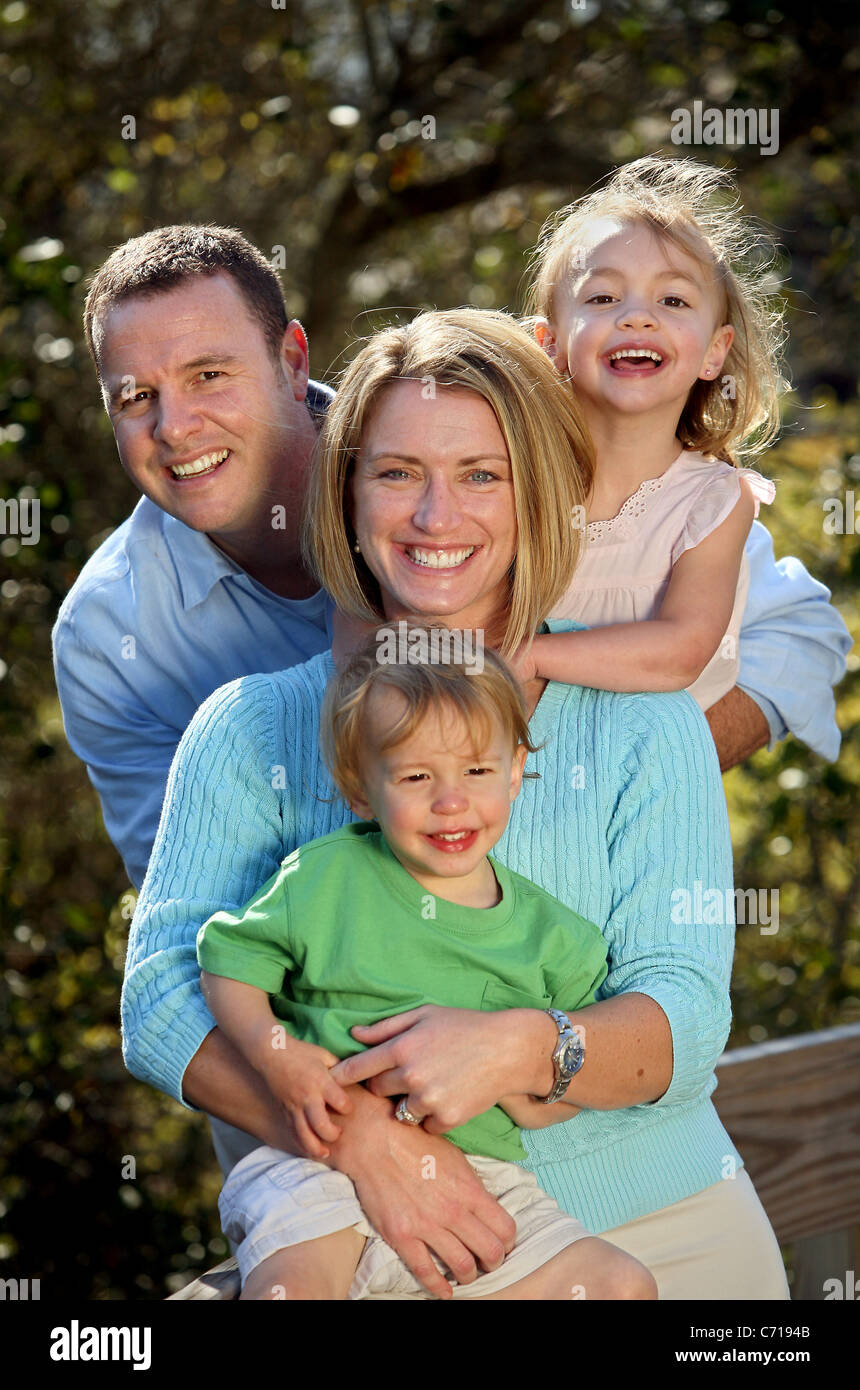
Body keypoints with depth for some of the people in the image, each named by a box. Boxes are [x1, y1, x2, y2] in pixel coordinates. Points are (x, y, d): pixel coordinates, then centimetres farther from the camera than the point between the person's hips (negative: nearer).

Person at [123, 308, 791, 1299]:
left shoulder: (645, 726, 0)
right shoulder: (253, 730, 0)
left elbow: (684, 1018, -7)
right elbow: (162, 1002, -9)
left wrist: (520, 1048, -28)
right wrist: (363, 1133, -25)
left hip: (658, 1236, -1)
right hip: (372, 1245, 1)